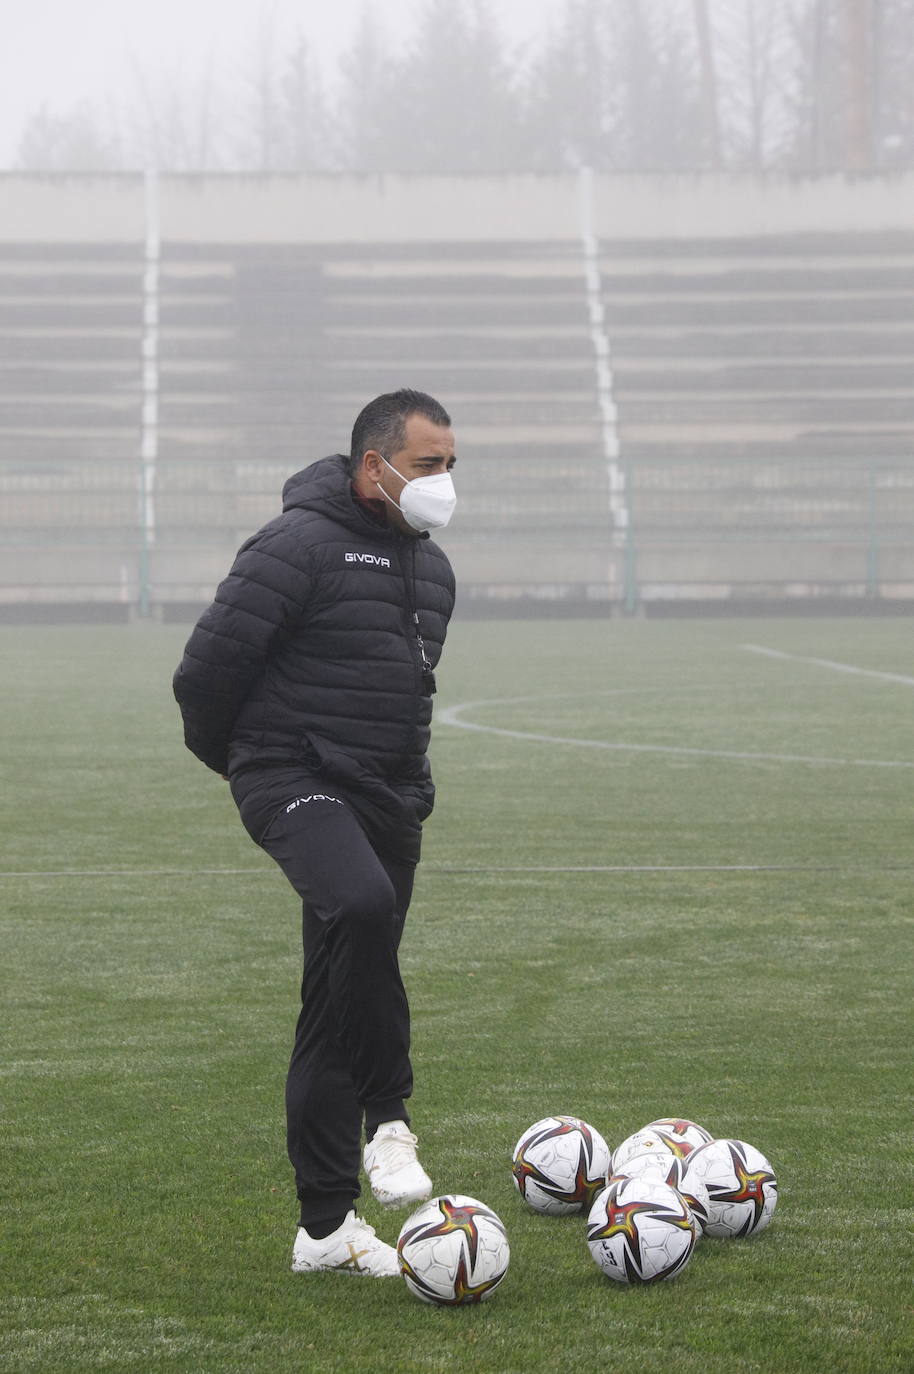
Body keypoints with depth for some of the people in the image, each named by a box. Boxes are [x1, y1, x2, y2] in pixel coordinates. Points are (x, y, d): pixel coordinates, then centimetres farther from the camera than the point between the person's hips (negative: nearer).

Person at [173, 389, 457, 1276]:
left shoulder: (431, 568, 15)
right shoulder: (300, 547, -13)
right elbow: (207, 666, -12)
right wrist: (236, 756, 4)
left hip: (387, 798, 8)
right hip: (296, 785, -8)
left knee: (341, 1006, 8)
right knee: (363, 904, -37)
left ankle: (326, 1228, 12)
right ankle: (387, 1118, -23)